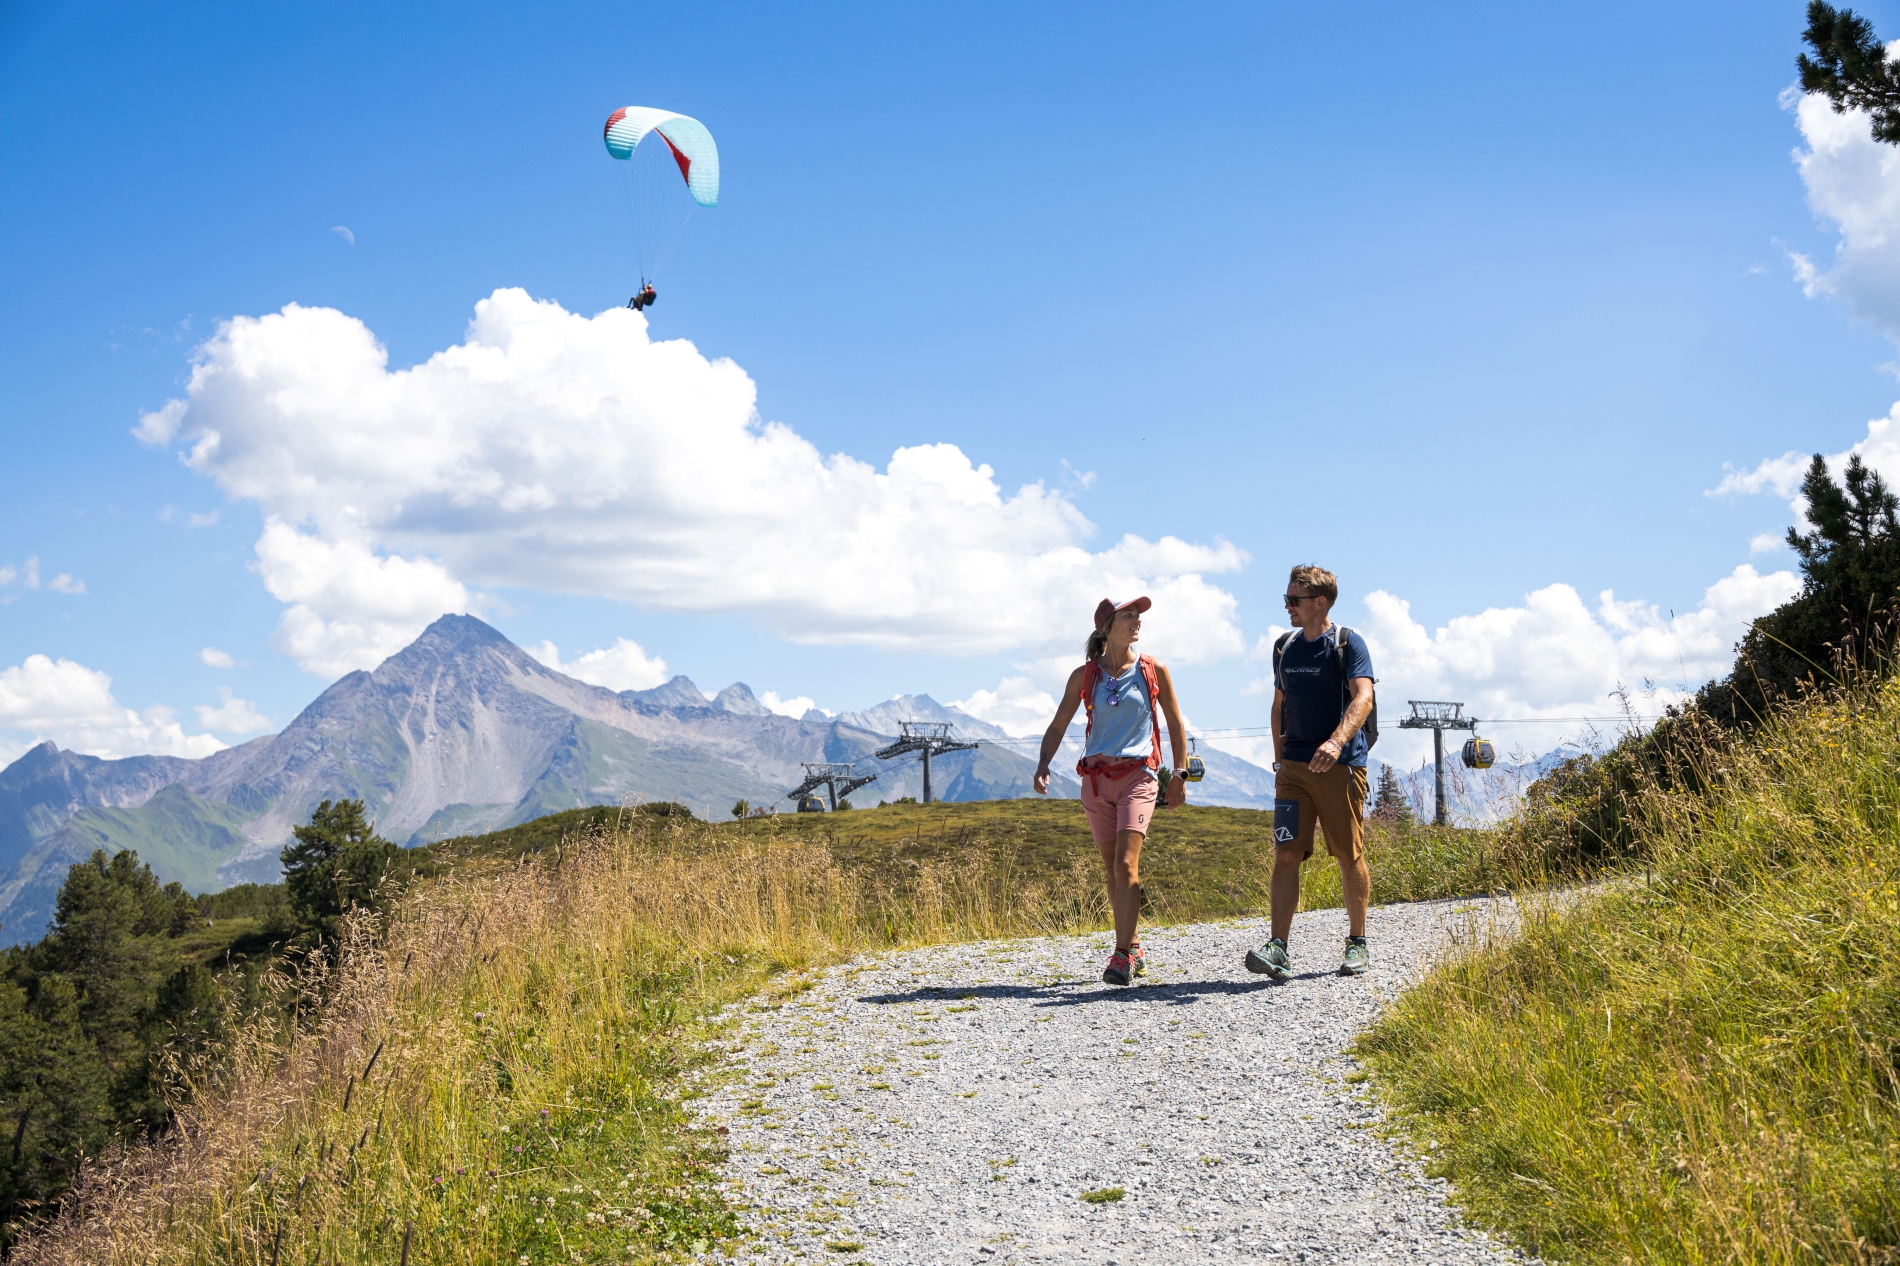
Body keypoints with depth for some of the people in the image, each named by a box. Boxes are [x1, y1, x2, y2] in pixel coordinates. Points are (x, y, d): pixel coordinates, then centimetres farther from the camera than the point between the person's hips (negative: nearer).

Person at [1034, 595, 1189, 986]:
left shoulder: (1154, 671, 3)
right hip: (1096, 778, 3)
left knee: (1125, 864, -17)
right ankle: (1133, 949, 22)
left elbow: (1175, 723, 12)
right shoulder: (1084, 676, 5)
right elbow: (1058, 726, 7)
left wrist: (1180, 776, 12)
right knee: (1113, 870, 8)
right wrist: (1043, 765, -9)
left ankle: (1121, 955, -15)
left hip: (1137, 775, -2)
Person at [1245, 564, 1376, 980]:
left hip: (1340, 765, -4)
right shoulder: (1285, 647, 13)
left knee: (1350, 857, 4)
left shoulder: (1348, 644, -5)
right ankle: (1278, 950, -10)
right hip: (1294, 768, 4)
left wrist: (1336, 742, -34)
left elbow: (1362, 697, -18)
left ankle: (1357, 944, 18)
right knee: (1286, 855, -6)